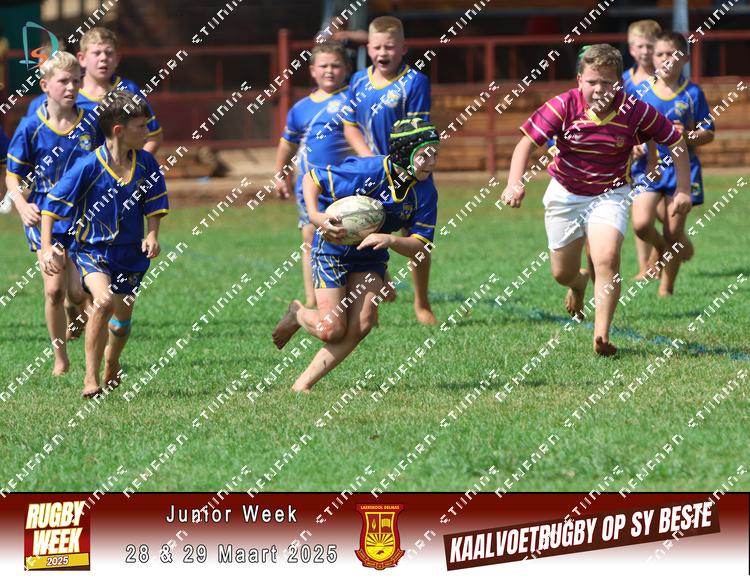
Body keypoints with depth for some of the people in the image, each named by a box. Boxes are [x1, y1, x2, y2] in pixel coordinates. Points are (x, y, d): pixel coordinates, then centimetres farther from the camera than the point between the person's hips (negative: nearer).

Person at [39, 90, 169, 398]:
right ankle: (90, 378, -18)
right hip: (92, 248, -5)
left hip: (130, 253, 5)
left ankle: (111, 364, 48)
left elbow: (154, 204, 10)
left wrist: (152, 235, -7)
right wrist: (46, 247, -18)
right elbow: (52, 204, -13)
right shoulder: (89, 167, -18)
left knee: (122, 321, 13)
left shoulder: (145, 164, -5)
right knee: (104, 300, -29)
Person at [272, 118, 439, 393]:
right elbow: (311, 179, -16)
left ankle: (303, 383, -1)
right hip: (333, 249, -5)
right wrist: (315, 216, -32)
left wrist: (389, 240, -34)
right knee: (332, 330, -12)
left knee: (362, 324, -14)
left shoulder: (425, 192, -14)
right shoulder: (367, 171, -27)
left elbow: (420, 247, -14)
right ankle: (297, 314, 25)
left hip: (370, 257, 5)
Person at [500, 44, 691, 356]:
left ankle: (601, 335, -19)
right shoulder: (563, 106, -19)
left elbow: (675, 140, -4)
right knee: (562, 274, 11)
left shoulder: (634, 111, -17)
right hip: (565, 194, 1)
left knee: (607, 260, -24)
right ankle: (579, 283, 50)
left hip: (609, 195, -1)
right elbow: (527, 143, -19)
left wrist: (683, 190, -7)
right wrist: (515, 184, -34)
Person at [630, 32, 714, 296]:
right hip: (648, 167, 1)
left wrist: (688, 136, -17)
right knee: (641, 224, -17)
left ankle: (666, 287, 20)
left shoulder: (692, 93, -1)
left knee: (673, 232, 1)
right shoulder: (641, 91, 2)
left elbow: (708, 133, 2)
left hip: (682, 167, -1)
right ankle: (660, 249, 18)